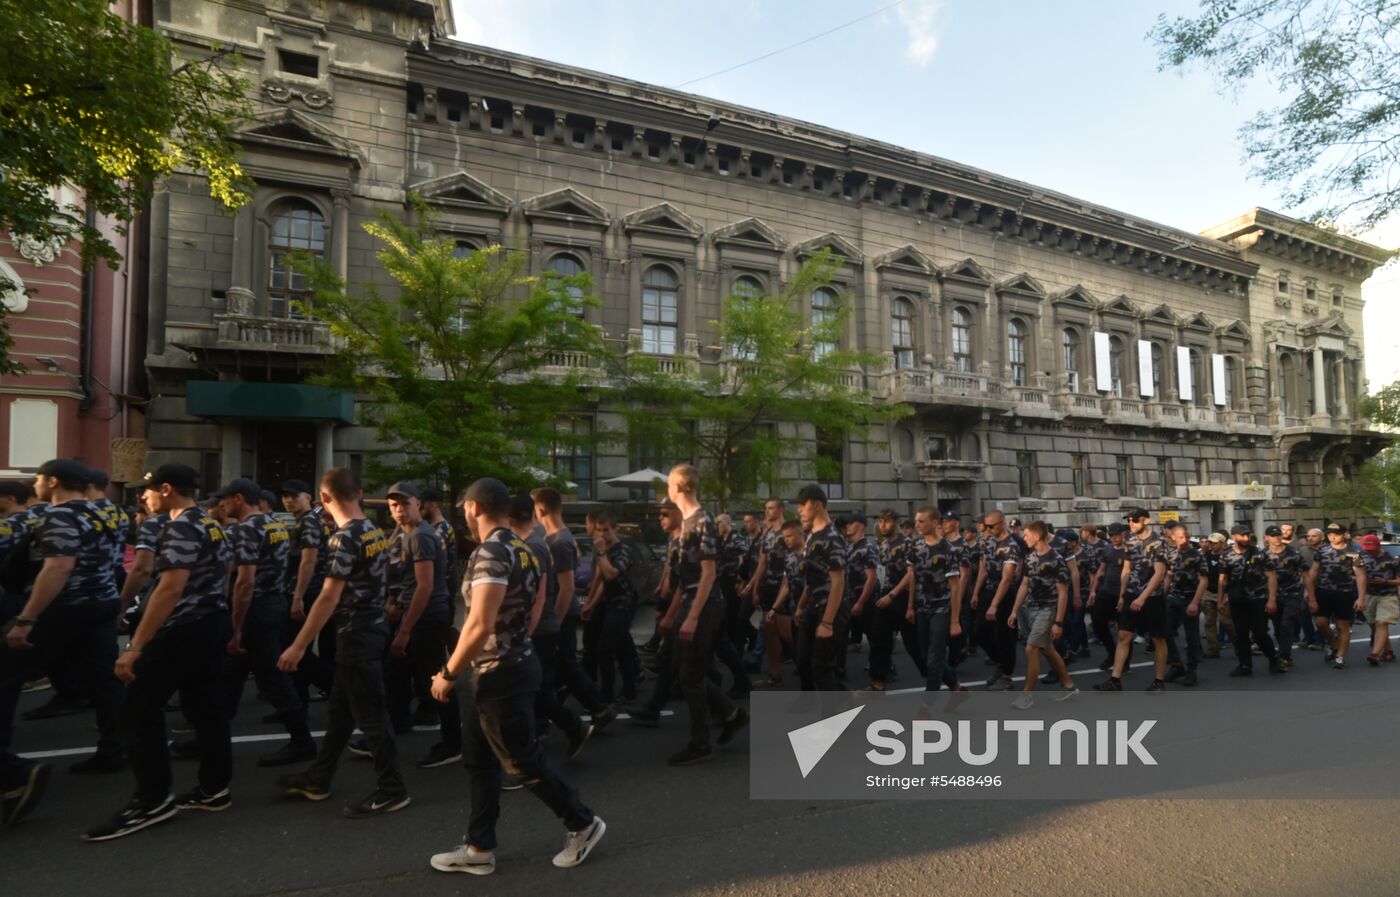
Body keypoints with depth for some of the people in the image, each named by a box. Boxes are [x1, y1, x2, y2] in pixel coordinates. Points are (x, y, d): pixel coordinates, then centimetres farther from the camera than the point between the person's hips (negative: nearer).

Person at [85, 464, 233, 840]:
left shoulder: (180, 528, -17)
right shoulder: (213, 525, 13)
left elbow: (171, 588, -25)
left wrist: (135, 645, -25)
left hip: (183, 629, -10)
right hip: (213, 624, 10)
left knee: (141, 708, 0)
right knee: (206, 706, 12)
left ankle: (153, 800, 4)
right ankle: (215, 788, 18)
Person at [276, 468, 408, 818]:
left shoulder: (344, 538, -19)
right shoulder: (376, 531, 8)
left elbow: (329, 598, -22)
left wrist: (298, 646, -17)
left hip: (357, 634, -9)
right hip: (373, 625, 9)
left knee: (369, 714, 0)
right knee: (340, 708, 19)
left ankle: (391, 789, 10)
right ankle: (317, 779, 33)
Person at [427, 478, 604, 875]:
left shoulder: (491, 553, -21)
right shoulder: (522, 550, 9)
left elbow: (480, 626, -28)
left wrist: (448, 673, -16)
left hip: (501, 674, -10)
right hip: (510, 666, 10)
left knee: (523, 761, 5)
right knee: (480, 760, 16)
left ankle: (583, 823, 20)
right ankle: (479, 849, 27)